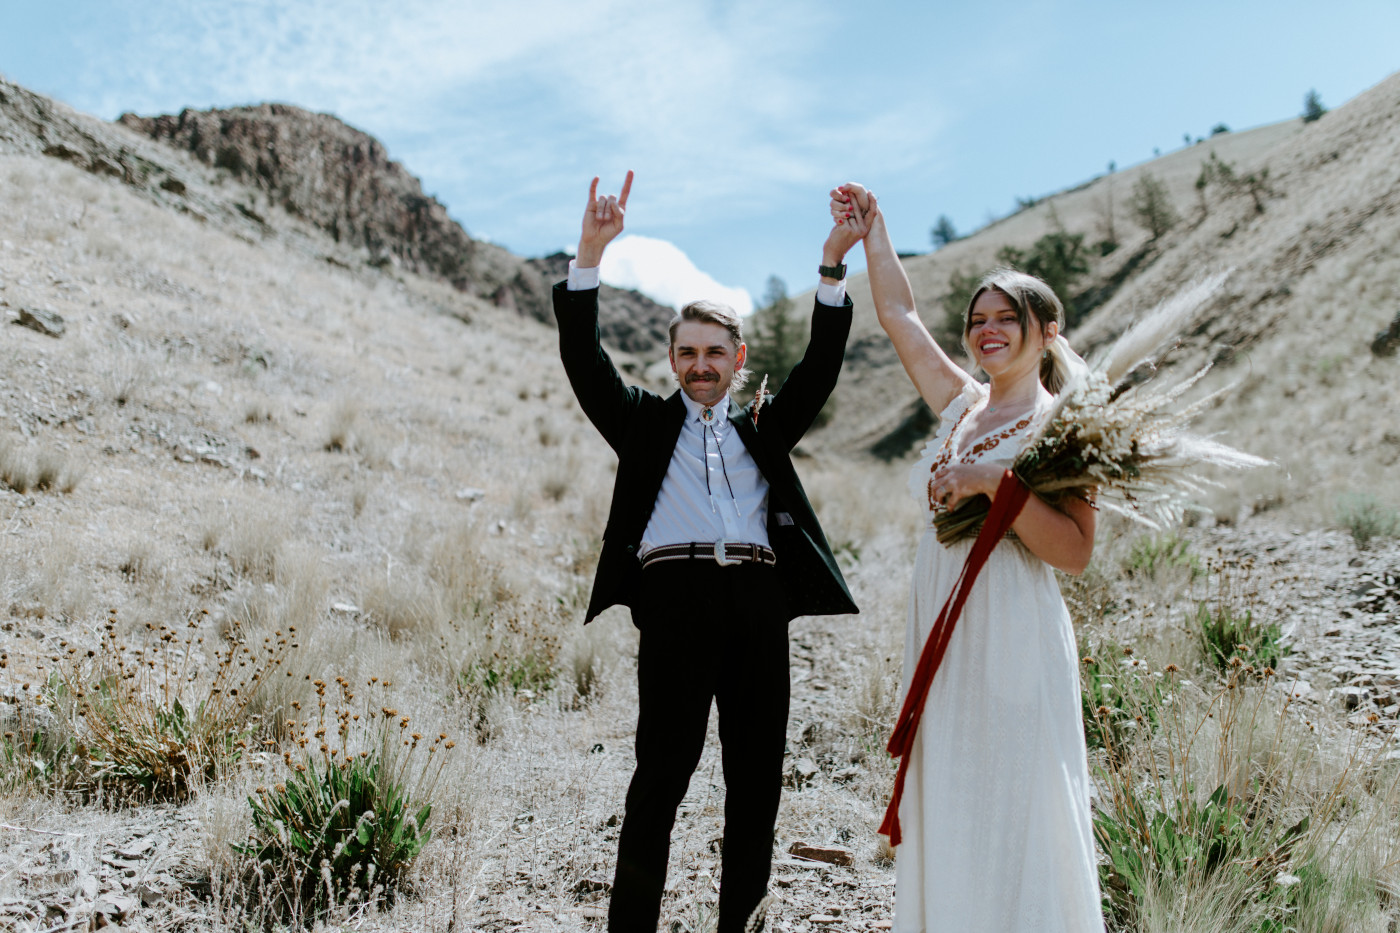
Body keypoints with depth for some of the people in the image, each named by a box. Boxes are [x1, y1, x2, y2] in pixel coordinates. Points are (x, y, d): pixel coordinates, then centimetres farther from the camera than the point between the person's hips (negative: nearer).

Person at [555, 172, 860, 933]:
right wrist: (591, 253, -6)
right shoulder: (645, 422, 17)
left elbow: (820, 368, 13)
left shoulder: (765, 427, 23)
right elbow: (583, 360, 6)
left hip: (759, 598, 3)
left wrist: (833, 268, 2)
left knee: (757, 776, 6)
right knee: (663, 769, -6)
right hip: (676, 594, -3)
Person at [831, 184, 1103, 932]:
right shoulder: (961, 406, 13)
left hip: (1013, 642, -6)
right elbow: (899, 316, 21)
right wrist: (870, 232, 25)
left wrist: (994, 484, -21)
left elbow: (1075, 552, -13)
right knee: (944, 817, 11)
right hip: (941, 635, 7)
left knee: (1013, 822, -3)